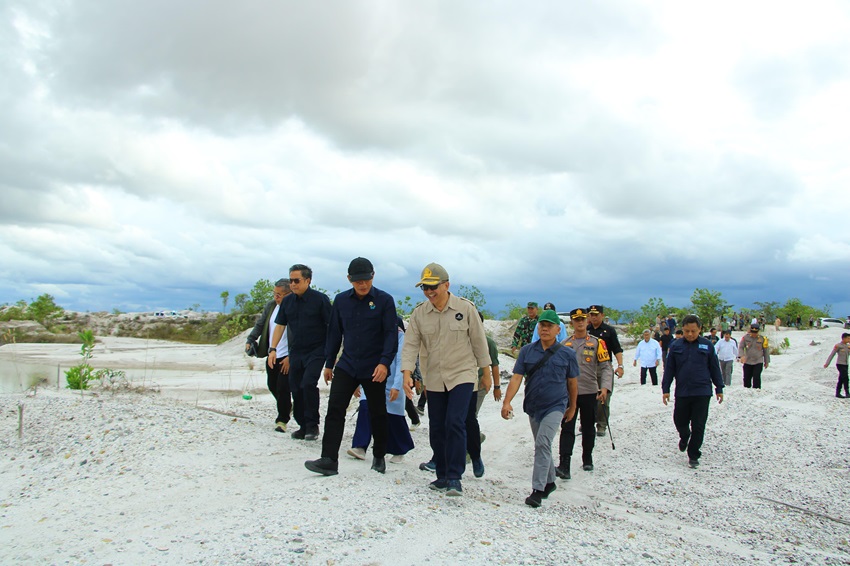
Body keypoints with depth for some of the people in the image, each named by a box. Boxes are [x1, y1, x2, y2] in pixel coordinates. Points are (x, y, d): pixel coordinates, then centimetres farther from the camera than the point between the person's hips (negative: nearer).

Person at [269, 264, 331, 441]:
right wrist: (273, 349, 2)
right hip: (296, 352, 6)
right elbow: (280, 325, 10)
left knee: (308, 384, -21)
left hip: (316, 351, -6)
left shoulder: (320, 299, -9)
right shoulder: (287, 301, 6)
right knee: (296, 389, 7)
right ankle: (303, 426, 20)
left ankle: (313, 425, -7)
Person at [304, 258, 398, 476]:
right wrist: (329, 363, 13)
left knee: (377, 414, 10)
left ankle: (379, 456, 29)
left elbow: (391, 334, -10)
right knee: (335, 409, -8)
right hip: (346, 366, 3)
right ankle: (329, 460, -6)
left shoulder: (384, 300, -7)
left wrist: (384, 362, -22)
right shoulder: (341, 300, 4)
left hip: (374, 369, -3)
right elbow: (334, 333, 12)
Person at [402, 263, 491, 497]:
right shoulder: (419, 313, -1)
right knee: (437, 429, 8)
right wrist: (407, 374, -17)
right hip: (433, 379, 4)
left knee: (455, 423, -16)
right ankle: (442, 475, 23)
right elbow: (410, 344, -4)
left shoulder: (466, 308, -8)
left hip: (462, 374, -4)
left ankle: (454, 477, -8)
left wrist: (486, 371, 4)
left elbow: (478, 340, 0)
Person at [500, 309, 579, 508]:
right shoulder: (527, 351, -1)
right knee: (541, 446, 17)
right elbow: (516, 378, -6)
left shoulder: (567, 354, -4)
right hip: (533, 407, 4)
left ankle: (538, 490, -15)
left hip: (555, 406, -3)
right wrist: (507, 402, -17)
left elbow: (572, 382, 8)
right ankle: (550, 482, 37)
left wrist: (572, 407, 16)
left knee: (543, 443, -18)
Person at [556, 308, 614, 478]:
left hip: (590, 393, -1)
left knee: (588, 428, 12)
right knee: (567, 429, -8)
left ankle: (587, 459, 30)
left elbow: (605, 367, -2)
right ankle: (564, 466, -12)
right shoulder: (565, 344, 9)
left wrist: (605, 387, -16)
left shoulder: (596, 343, 2)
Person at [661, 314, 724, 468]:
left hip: (702, 393, -1)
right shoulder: (676, 346, 4)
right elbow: (669, 369, 7)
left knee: (698, 426, 0)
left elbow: (714, 368, 9)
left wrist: (719, 389, 10)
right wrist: (665, 389, 3)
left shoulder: (707, 346, 2)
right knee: (680, 422, 11)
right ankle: (684, 437, 44)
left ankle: (693, 456, 14)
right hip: (682, 393, 2)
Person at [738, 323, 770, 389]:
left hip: (758, 362, -2)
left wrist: (767, 361, 11)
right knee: (747, 378, 8)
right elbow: (740, 347, -1)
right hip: (747, 362, 2)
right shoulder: (745, 337, -3)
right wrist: (741, 356, -19)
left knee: (756, 378, -10)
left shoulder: (762, 339, -4)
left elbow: (766, 350, 6)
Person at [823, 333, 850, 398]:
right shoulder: (838, 346, -8)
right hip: (840, 364, -7)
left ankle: (838, 393, 15)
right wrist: (827, 363, -6)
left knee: (841, 380, 9)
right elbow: (832, 355, -6)